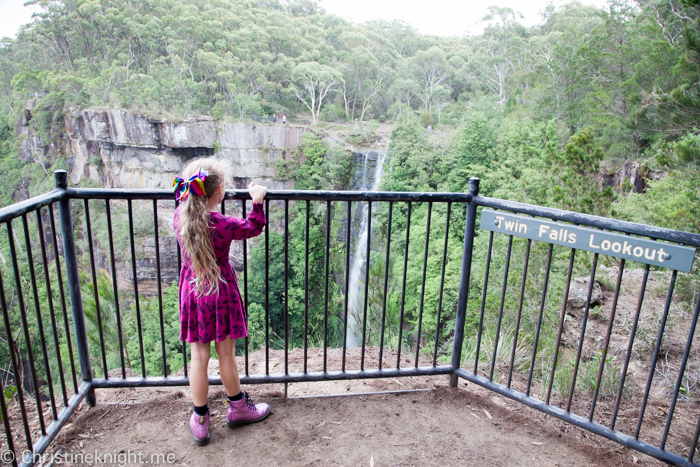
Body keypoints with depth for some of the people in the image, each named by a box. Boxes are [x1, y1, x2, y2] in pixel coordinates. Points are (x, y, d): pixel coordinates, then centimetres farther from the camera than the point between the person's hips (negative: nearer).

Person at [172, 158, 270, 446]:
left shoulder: (180, 216, -8)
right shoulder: (223, 224, -20)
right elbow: (253, 228, -3)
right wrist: (257, 202, 5)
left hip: (191, 291, 4)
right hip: (219, 292, -4)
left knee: (198, 357, 12)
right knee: (226, 354, 12)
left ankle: (200, 421, 25)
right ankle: (238, 408, 33)